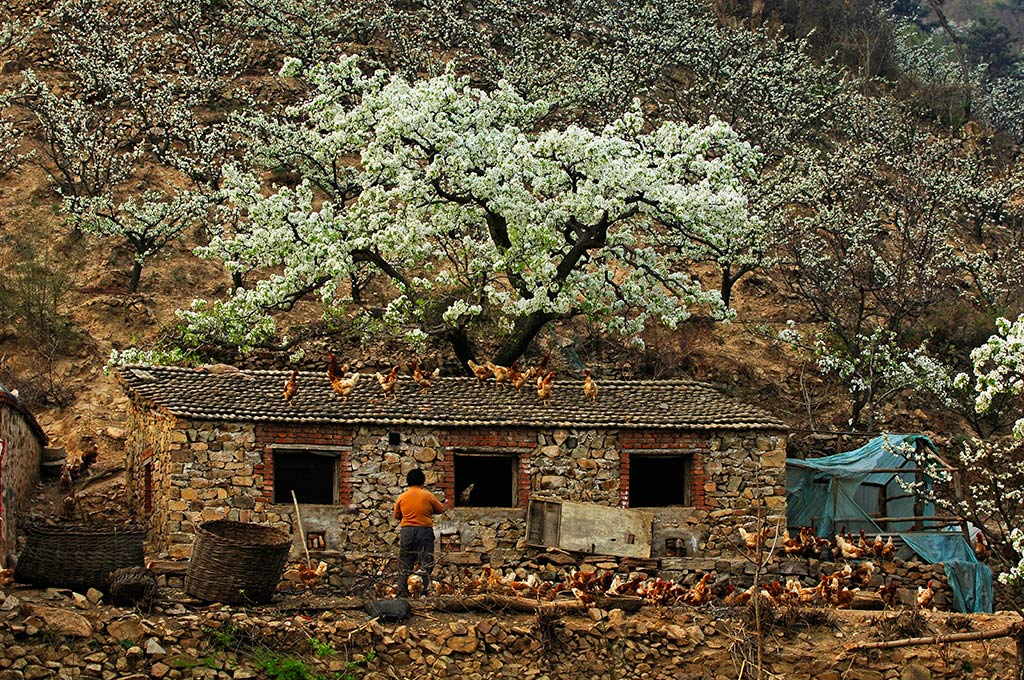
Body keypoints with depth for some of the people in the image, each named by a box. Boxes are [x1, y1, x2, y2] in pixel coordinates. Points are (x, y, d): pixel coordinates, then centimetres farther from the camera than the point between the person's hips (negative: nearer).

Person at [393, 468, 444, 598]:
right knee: (425, 563, 1)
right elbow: (440, 509, 8)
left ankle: (402, 593, 4)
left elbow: (397, 515, 13)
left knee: (404, 564, 7)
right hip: (424, 531, -2)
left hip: (407, 531, 2)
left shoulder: (401, 497, 3)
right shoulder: (427, 496, -4)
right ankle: (425, 591, -4)